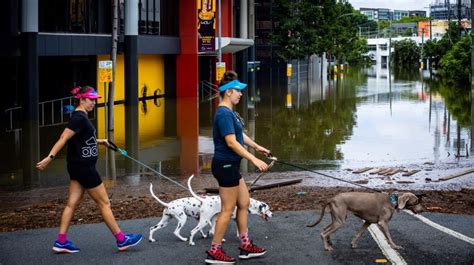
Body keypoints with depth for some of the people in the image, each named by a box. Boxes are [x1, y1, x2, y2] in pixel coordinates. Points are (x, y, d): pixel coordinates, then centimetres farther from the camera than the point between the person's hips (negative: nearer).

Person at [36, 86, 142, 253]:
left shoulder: (80, 117, 11)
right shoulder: (79, 118, -18)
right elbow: (64, 138, -25)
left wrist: (98, 141, 18)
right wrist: (50, 157, -30)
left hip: (79, 167, 10)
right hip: (84, 167, -9)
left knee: (72, 203, 8)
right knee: (104, 203, -1)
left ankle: (61, 242, 8)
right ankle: (121, 240, 6)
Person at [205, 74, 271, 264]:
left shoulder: (229, 112, 13)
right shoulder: (224, 114, -19)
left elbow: (240, 135, 27)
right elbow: (231, 142, -26)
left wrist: (256, 147, 37)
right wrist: (254, 159, -27)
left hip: (231, 166, 10)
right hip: (226, 165, -10)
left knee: (244, 203, 15)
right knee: (228, 209, -3)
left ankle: (245, 247, 23)